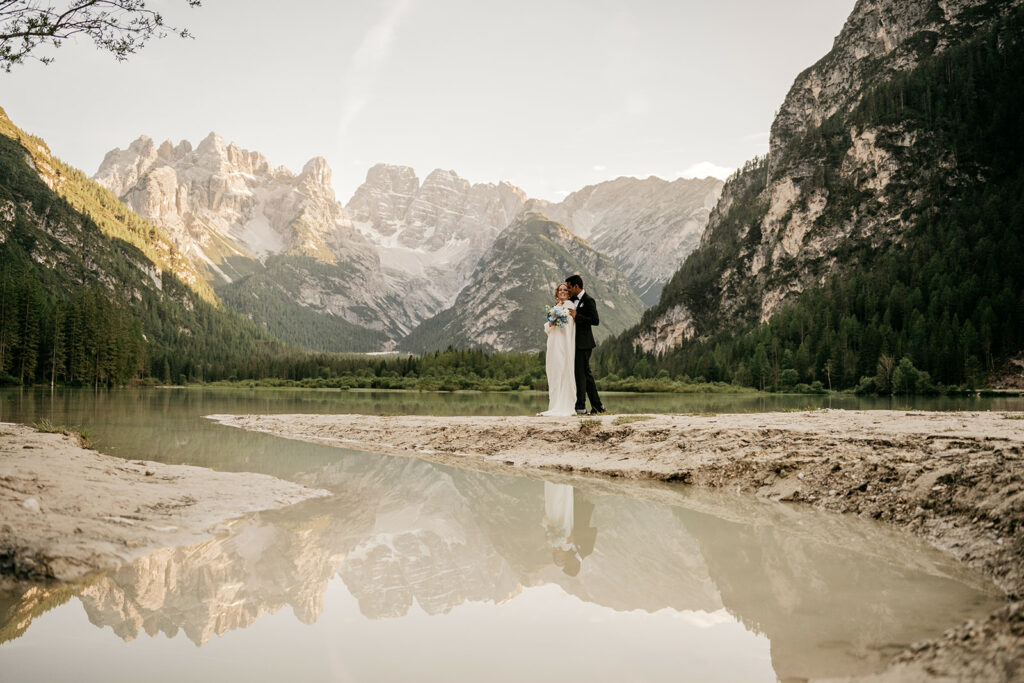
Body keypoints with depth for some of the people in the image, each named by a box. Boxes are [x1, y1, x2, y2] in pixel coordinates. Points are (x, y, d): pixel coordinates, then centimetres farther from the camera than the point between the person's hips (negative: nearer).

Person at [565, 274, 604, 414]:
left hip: (583, 343, -9)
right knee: (586, 373, 11)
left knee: (580, 373, -6)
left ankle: (580, 406, -2)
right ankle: (597, 405, 17)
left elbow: (596, 320, -18)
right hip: (576, 343, 9)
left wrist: (577, 316, -20)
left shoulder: (588, 300, -11)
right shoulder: (572, 300, 14)